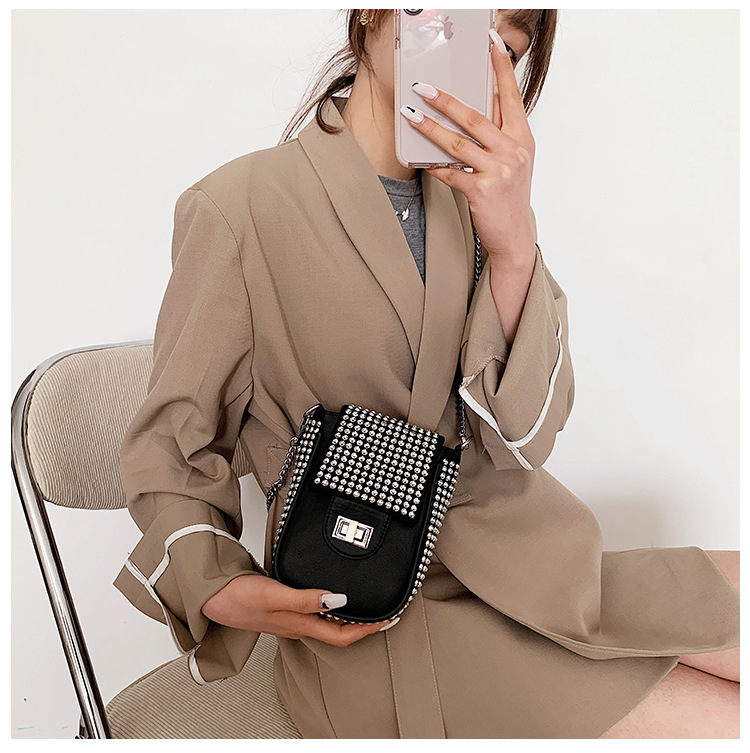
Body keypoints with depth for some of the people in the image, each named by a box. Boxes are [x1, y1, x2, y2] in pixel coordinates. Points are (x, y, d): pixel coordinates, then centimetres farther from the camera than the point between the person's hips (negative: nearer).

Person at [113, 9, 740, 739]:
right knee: (719, 724, -16)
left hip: (519, 555, 6)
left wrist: (513, 243, -21)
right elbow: (170, 448, -3)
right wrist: (223, 591, -21)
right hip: (373, 618, -5)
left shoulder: (470, 200, 5)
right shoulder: (238, 205, -10)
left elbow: (521, 438, -7)